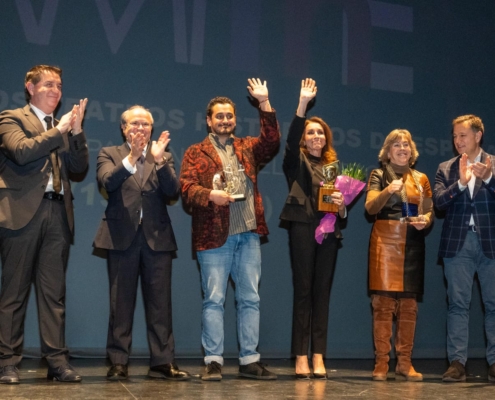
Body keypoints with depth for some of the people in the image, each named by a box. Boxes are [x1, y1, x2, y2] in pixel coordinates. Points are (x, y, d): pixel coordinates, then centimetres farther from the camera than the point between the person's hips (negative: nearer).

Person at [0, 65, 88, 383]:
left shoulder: (63, 127, 21)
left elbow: (79, 167, 11)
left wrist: (76, 131, -1)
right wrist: (59, 130, -7)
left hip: (57, 213, 4)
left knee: (54, 292, 3)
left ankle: (58, 361, 5)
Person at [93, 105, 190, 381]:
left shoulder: (163, 157, 13)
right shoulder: (109, 154, 9)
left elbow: (173, 190, -3)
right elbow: (107, 182, -11)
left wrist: (159, 160, -16)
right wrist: (131, 158, -24)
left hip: (157, 237, 1)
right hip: (122, 236, -1)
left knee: (160, 302, 2)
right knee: (121, 303, 3)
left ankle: (163, 362, 7)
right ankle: (119, 362, 9)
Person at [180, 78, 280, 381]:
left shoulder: (248, 148, 16)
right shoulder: (196, 152, 6)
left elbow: (272, 142, -2)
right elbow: (187, 188, -4)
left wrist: (264, 103, -7)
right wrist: (210, 194, -23)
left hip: (248, 235, 3)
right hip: (214, 235, -3)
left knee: (250, 299, 6)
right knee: (214, 300, 0)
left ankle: (250, 360, 13)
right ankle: (214, 361, 6)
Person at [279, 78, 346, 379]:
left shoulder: (333, 165, 18)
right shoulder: (297, 160, 7)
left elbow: (342, 201, 19)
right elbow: (291, 138, -14)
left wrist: (341, 204, -5)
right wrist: (303, 103, -23)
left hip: (329, 232, 4)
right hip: (303, 228, -3)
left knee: (322, 292, 3)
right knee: (303, 291, -3)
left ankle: (318, 357, 5)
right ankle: (301, 358, -1)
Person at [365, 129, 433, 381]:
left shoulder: (421, 179, 16)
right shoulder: (378, 175, 6)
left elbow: (430, 211, 16)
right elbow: (370, 207, -7)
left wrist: (426, 220, -7)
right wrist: (387, 191, -25)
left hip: (412, 245, 3)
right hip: (385, 242, -3)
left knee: (409, 304, 3)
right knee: (384, 304, -7)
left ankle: (404, 363, 8)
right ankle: (381, 363, -2)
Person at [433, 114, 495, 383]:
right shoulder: (446, 169, 11)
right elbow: (438, 200, -3)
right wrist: (460, 183, -17)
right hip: (457, 243, 1)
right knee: (458, 304, 2)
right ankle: (457, 362, 4)